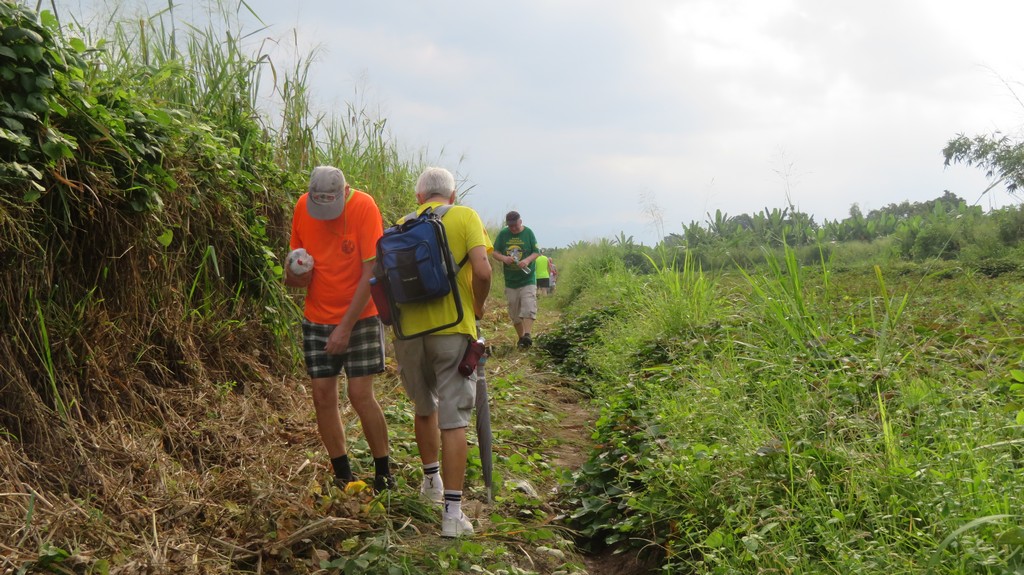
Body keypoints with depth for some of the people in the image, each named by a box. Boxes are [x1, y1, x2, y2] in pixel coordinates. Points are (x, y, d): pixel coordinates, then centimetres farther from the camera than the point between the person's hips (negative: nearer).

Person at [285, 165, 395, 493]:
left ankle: (383, 473, 9)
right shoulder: (302, 207, -2)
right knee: (322, 396, 2)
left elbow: (371, 272, -17)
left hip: (360, 317, -4)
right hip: (317, 318, 4)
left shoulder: (363, 207, -17)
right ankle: (343, 477, 15)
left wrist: (346, 326, -19)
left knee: (361, 395, -9)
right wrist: (295, 275, -15)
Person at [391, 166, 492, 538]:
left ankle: (432, 481, 41)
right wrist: (477, 309, 2)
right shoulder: (465, 217, 0)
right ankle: (452, 514, -5)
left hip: (409, 330, 4)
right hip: (452, 328, -4)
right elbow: (481, 271, -13)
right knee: (453, 420, -2)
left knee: (425, 408, 24)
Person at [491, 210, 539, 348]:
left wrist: (527, 260, -22)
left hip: (527, 279, -3)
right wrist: (504, 258, -17)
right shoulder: (503, 234, 2)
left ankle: (527, 335, -24)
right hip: (510, 280, 3)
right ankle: (521, 337, 22)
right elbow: (494, 252, 5)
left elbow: (536, 253, -1)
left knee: (528, 308, -18)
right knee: (514, 312, 9)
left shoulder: (528, 233, -2)